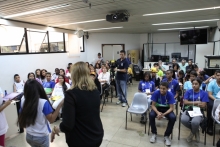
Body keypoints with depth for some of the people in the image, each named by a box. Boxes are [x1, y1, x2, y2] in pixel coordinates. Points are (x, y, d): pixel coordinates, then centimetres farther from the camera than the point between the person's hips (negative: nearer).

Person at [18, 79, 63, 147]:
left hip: (29, 135, 4)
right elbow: (51, 119, -20)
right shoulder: (43, 102, -26)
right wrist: (60, 105, -21)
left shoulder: (23, 100, -12)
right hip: (41, 136, -4)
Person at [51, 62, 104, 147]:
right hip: (97, 135, 5)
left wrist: (57, 129, -5)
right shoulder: (95, 91, -4)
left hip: (80, 140, -5)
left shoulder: (71, 93, -22)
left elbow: (67, 125, -25)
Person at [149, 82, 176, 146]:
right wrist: (158, 112, -34)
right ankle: (154, 133, -7)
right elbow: (153, 105, -15)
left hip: (167, 109, 0)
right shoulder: (156, 93, -20)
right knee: (151, 115, -31)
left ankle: (166, 135, -8)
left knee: (173, 117, -31)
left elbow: (171, 108, -18)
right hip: (157, 108, 0)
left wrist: (164, 114, -34)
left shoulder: (170, 95, -19)